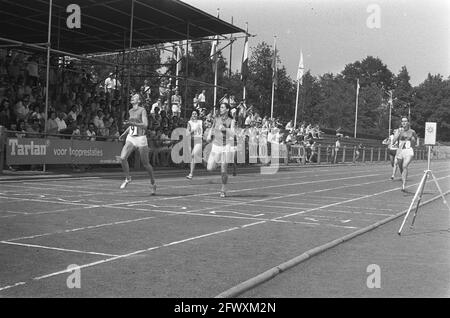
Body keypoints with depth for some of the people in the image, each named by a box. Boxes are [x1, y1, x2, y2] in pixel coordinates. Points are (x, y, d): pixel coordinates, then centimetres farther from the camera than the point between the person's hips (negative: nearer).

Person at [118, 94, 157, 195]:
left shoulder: (142, 110, -8)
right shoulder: (130, 111, 11)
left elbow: (145, 125, -20)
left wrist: (132, 123, -29)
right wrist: (124, 134, 19)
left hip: (141, 139, -5)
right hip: (130, 138, 5)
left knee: (145, 163, 2)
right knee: (122, 158, -15)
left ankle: (153, 183, 22)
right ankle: (127, 178, 6)